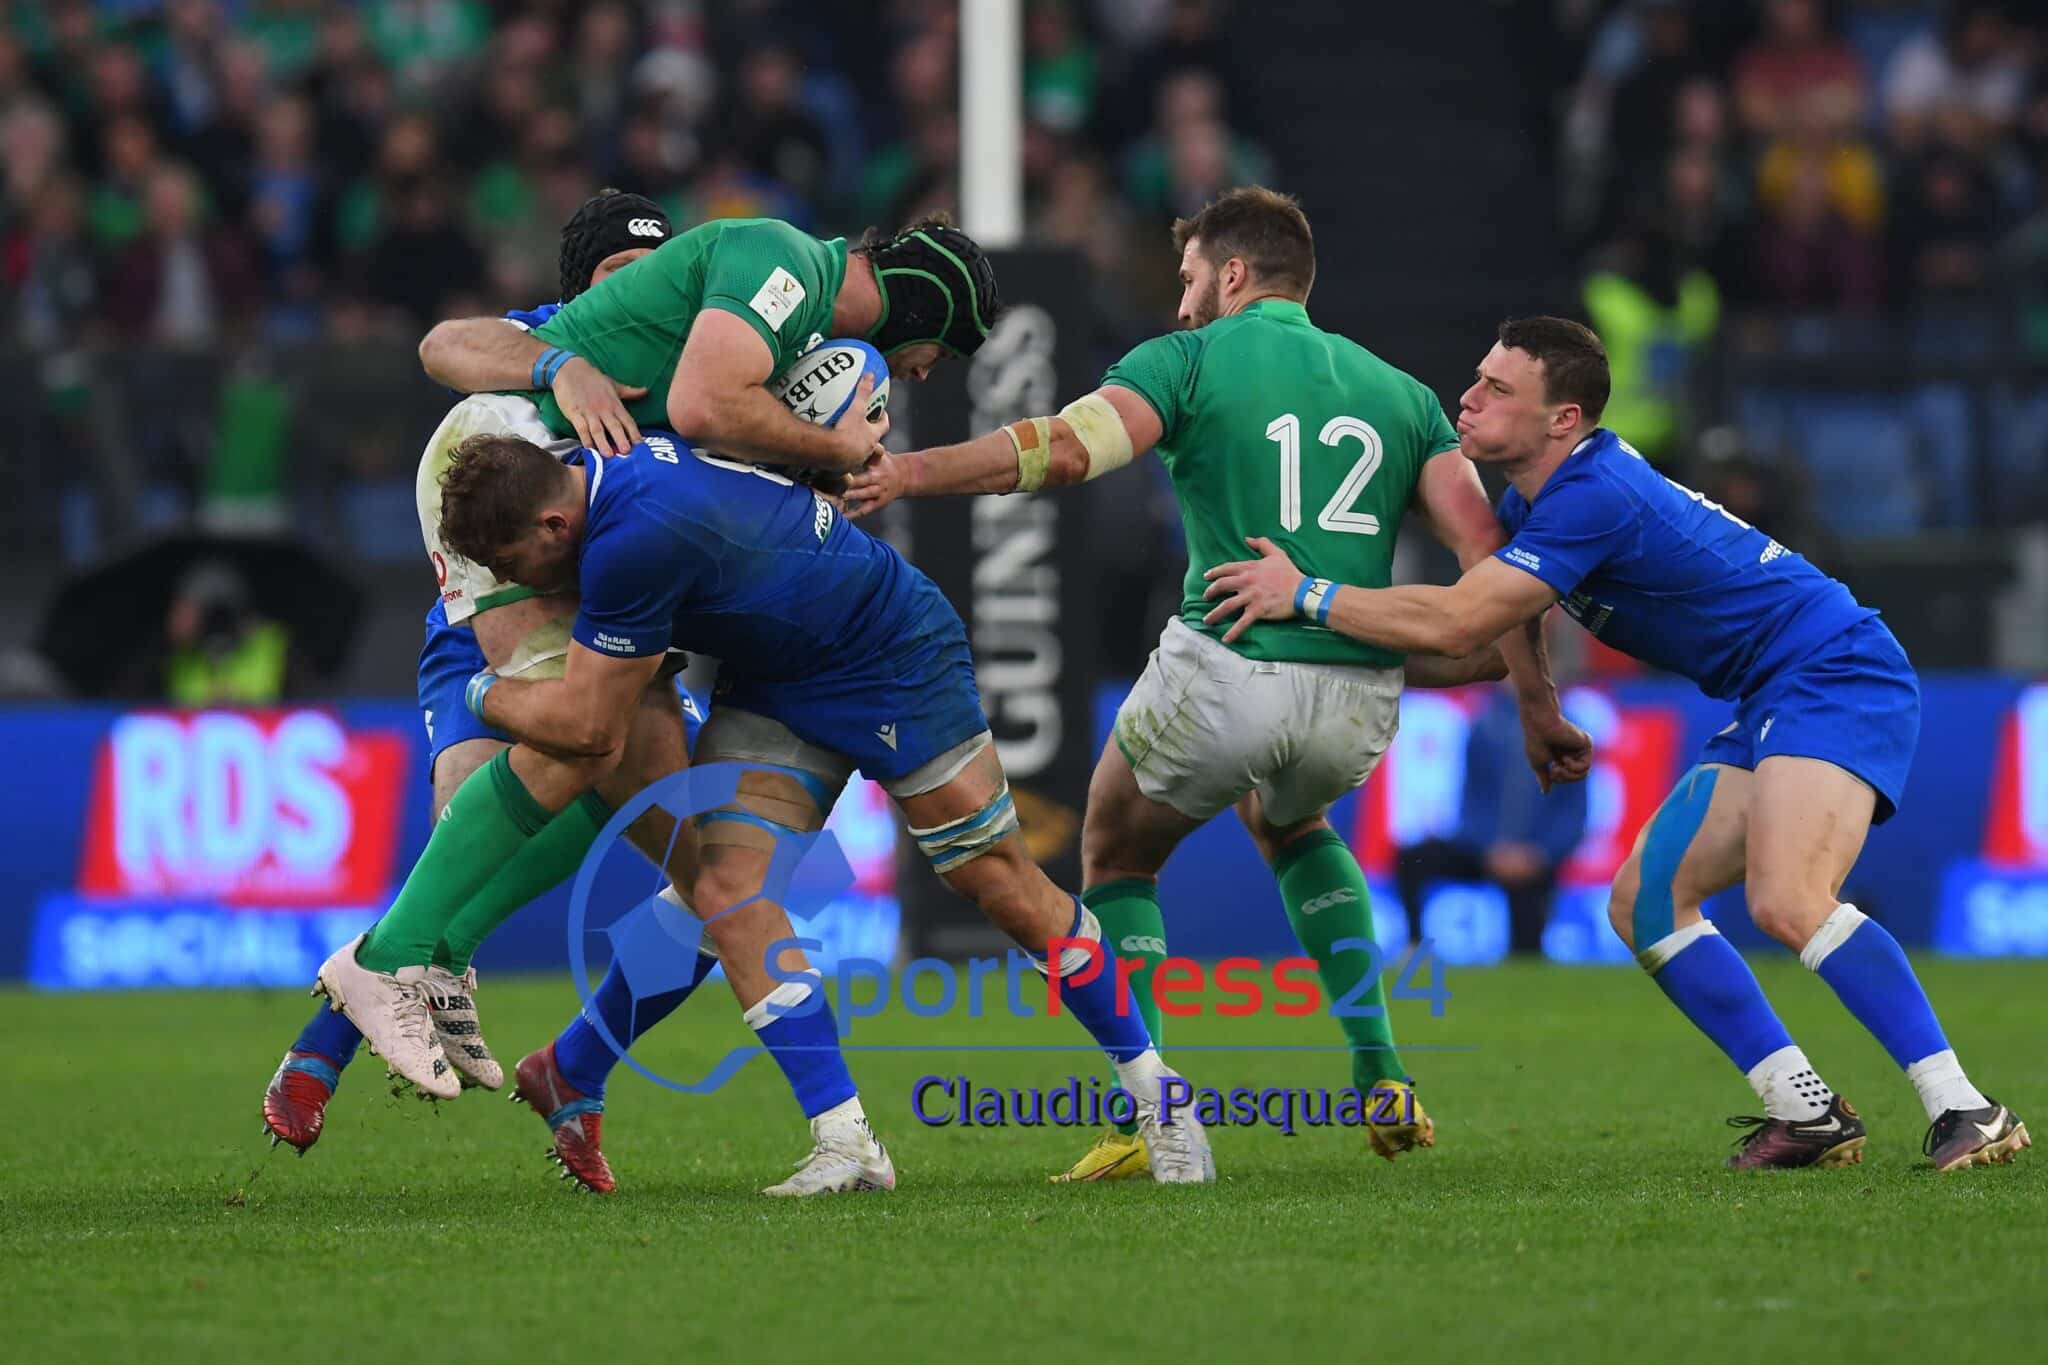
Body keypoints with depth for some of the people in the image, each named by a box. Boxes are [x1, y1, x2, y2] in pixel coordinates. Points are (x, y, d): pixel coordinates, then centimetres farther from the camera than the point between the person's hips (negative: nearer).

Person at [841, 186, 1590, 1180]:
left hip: (1223, 677, -5)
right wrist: (1540, 709, 11)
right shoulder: (1398, 393, 17)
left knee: (1115, 855, 22)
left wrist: (909, 472, -19)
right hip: (1360, 705, 5)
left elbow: (1066, 447, -15)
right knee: (1288, 824, 38)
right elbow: (1489, 553, 8)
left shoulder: (1188, 360, 4)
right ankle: (1382, 1080, 23)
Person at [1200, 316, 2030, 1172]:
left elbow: (1454, 622, -23)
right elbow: (1499, 640, 27)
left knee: (1787, 903, -30)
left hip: (1834, 676, -11)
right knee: (1643, 902, 5)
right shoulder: (1538, 493, 11)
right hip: (1772, 710, 11)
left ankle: (1968, 1114, -28)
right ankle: (1806, 1115, 3)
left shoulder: (1594, 496, -21)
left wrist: (1305, 596, -16)